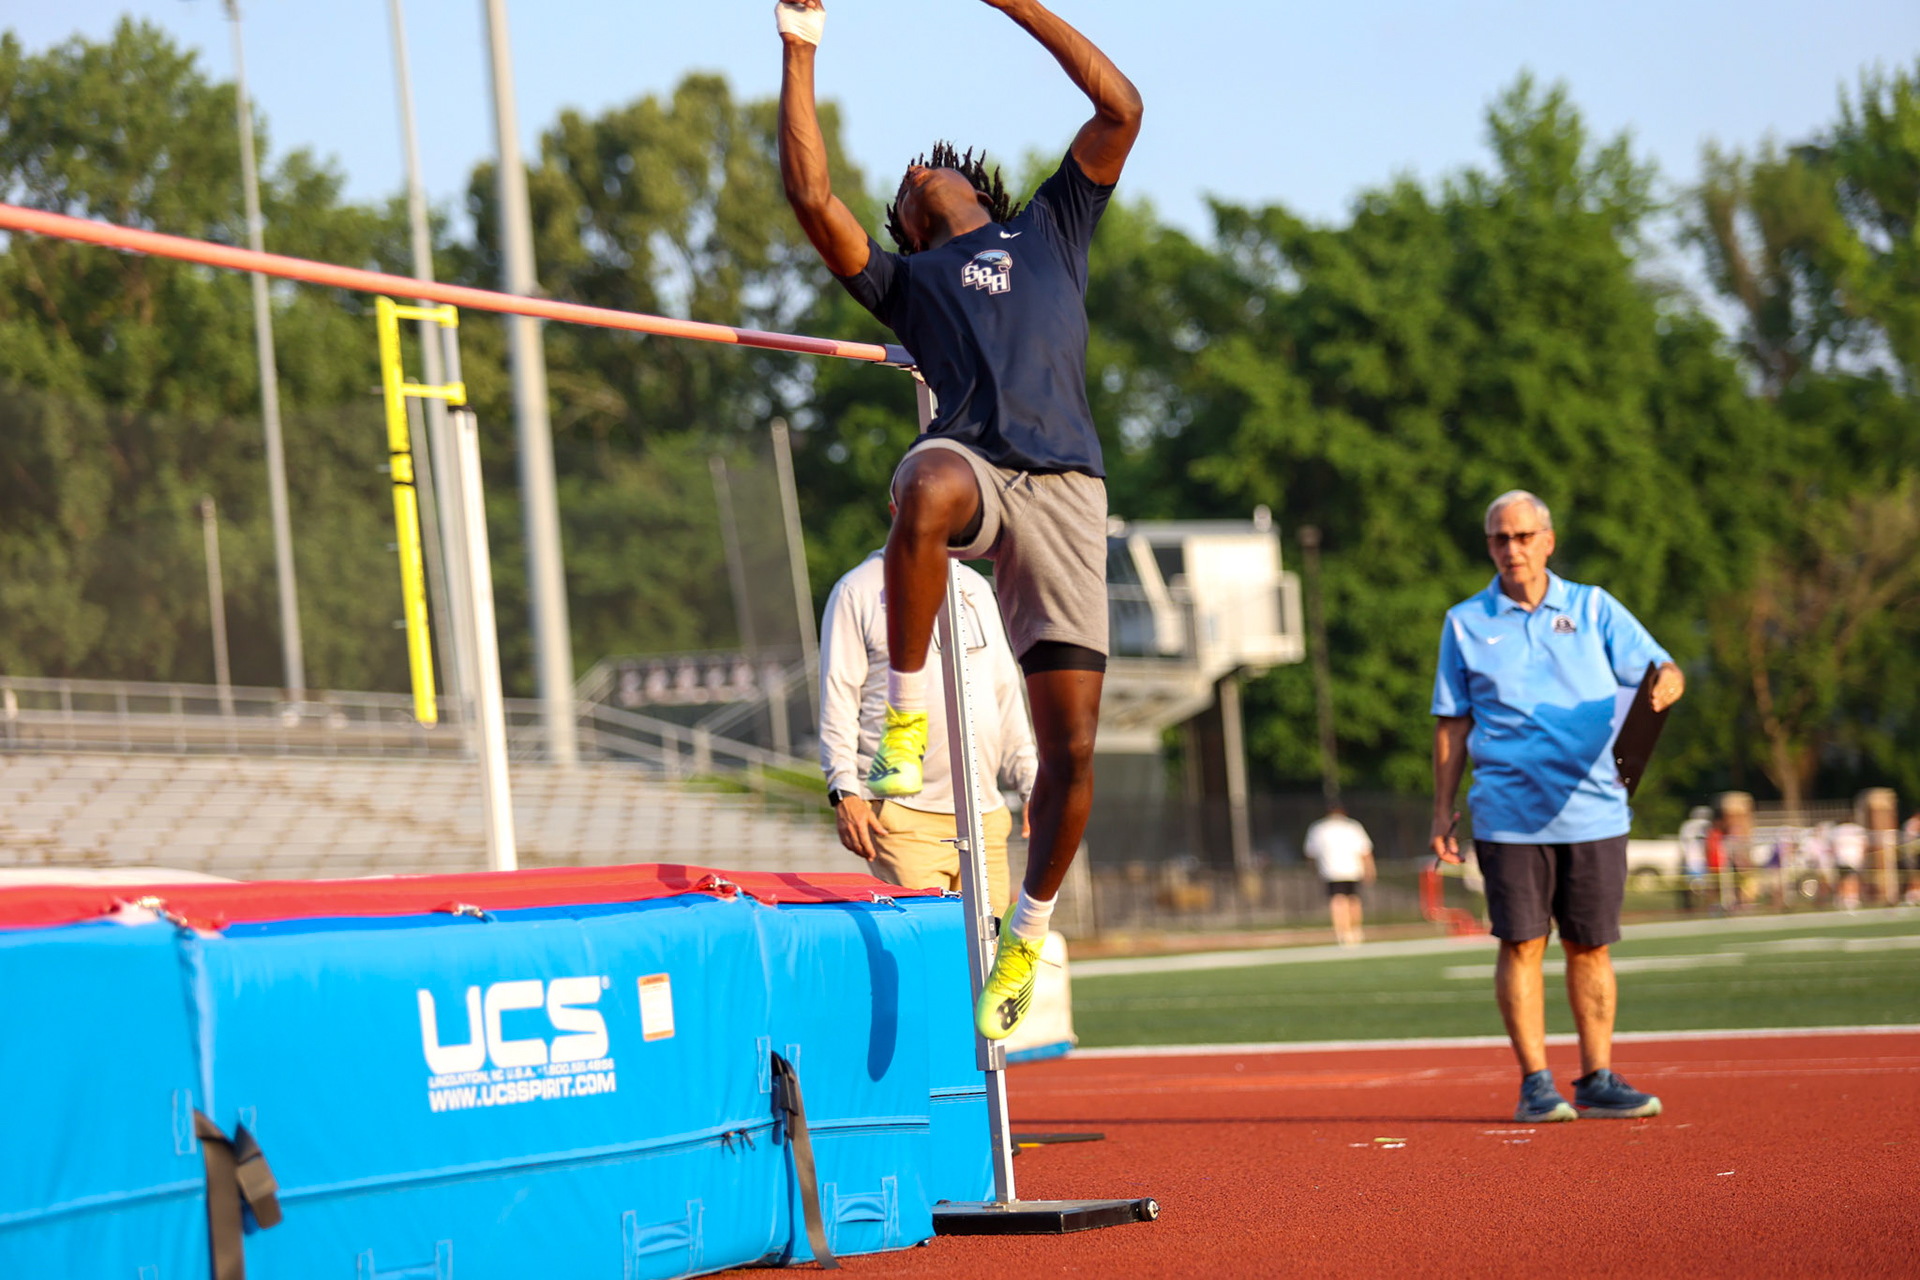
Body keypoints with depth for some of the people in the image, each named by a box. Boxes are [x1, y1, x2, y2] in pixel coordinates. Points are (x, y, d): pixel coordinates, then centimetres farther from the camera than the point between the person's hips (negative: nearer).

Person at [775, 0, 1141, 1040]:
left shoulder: (1051, 230, 29)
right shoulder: (908, 279, 26)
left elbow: (1120, 109, 21)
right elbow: (811, 194, 11)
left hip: (1065, 489, 1)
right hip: (973, 460, -1)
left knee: (1071, 747, -5)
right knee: (925, 493, -43)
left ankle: (1027, 933, 15)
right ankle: (905, 718, -30)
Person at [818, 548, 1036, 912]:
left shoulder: (976, 588, 20)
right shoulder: (857, 591, 3)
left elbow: (1005, 694, 25)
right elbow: (837, 696, -2)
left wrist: (1031, 785, 18)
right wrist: (844, 791, -12)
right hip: (904, 814, -6)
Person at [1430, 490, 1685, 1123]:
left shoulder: (1595, 610, 8)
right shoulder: (1465, 623, 7)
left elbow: (1666, 672, 4)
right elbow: (1453, 724, 10)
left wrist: (1662, 688, -20)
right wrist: (1442, 809, 4)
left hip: (1594, 808, 1)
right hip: (1509, 814, -1)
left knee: (1589, 946, 5)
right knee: (1521, 945, -4)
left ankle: (1597, 1080, 12)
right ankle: (1535, 1084, 2)